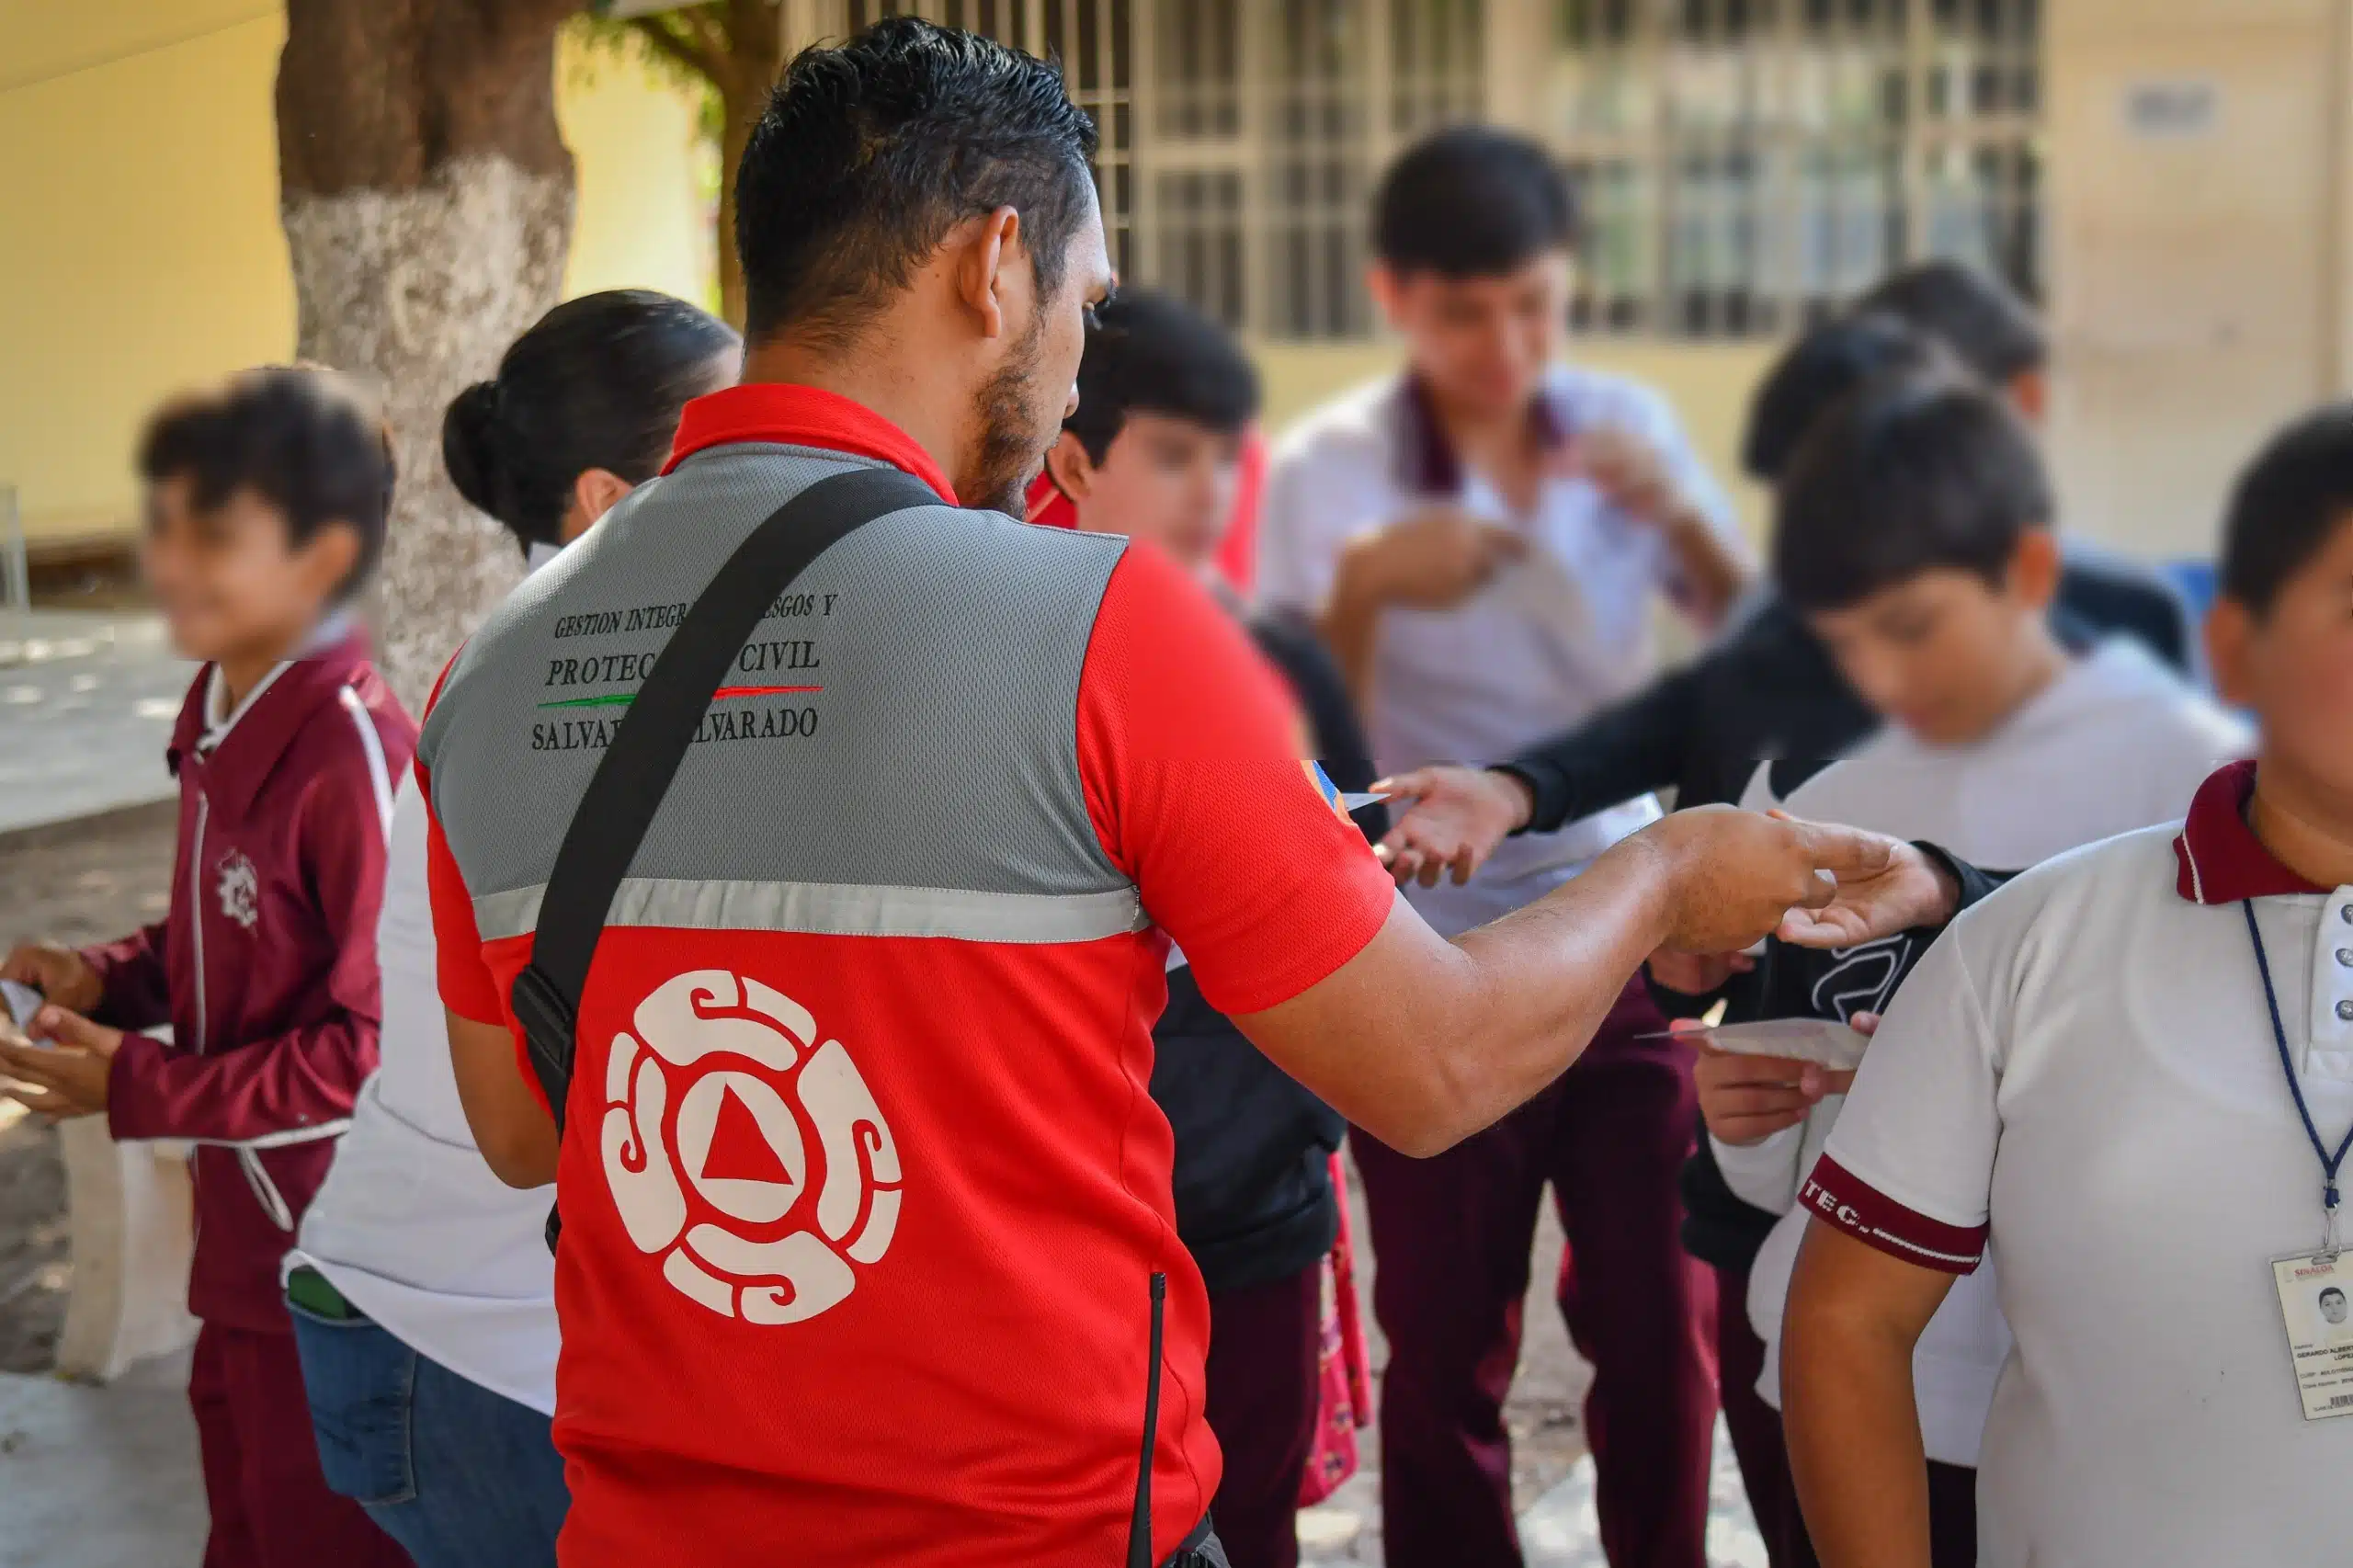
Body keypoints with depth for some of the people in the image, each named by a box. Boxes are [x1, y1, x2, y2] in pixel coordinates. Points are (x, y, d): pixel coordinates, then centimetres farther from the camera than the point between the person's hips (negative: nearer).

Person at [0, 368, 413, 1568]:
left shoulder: (355, 756, -25)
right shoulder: (218, 712, 2)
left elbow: (381, 1046, -23)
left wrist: (144, 1091, -19)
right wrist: (105, 979, -3)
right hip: (243, 1239, 8)